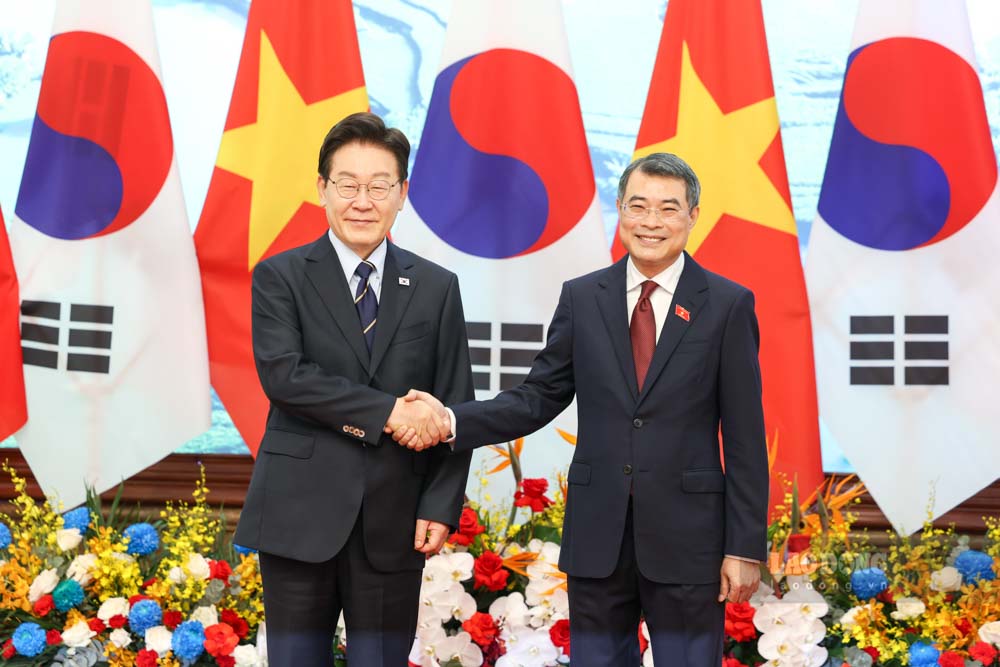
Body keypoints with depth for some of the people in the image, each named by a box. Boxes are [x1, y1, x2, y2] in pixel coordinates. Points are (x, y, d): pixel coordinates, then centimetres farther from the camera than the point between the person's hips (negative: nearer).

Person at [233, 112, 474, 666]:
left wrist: (441, 506, -4)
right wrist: (386, 411, -18)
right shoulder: (280, 277, 1)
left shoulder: (437, 288, 6)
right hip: (300, 515, -1)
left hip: (394, 523, 1)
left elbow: (455, 407, 5)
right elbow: (283, 375, -14)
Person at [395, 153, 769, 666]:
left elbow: (744, 436, -3)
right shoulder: (581, 298, 5)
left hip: (686, 536, -2)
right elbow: (540, 398, 5)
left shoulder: (728, 304, -2)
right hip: (597, 533, 2)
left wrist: (746, 547, -5)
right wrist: (451, 420, -11)